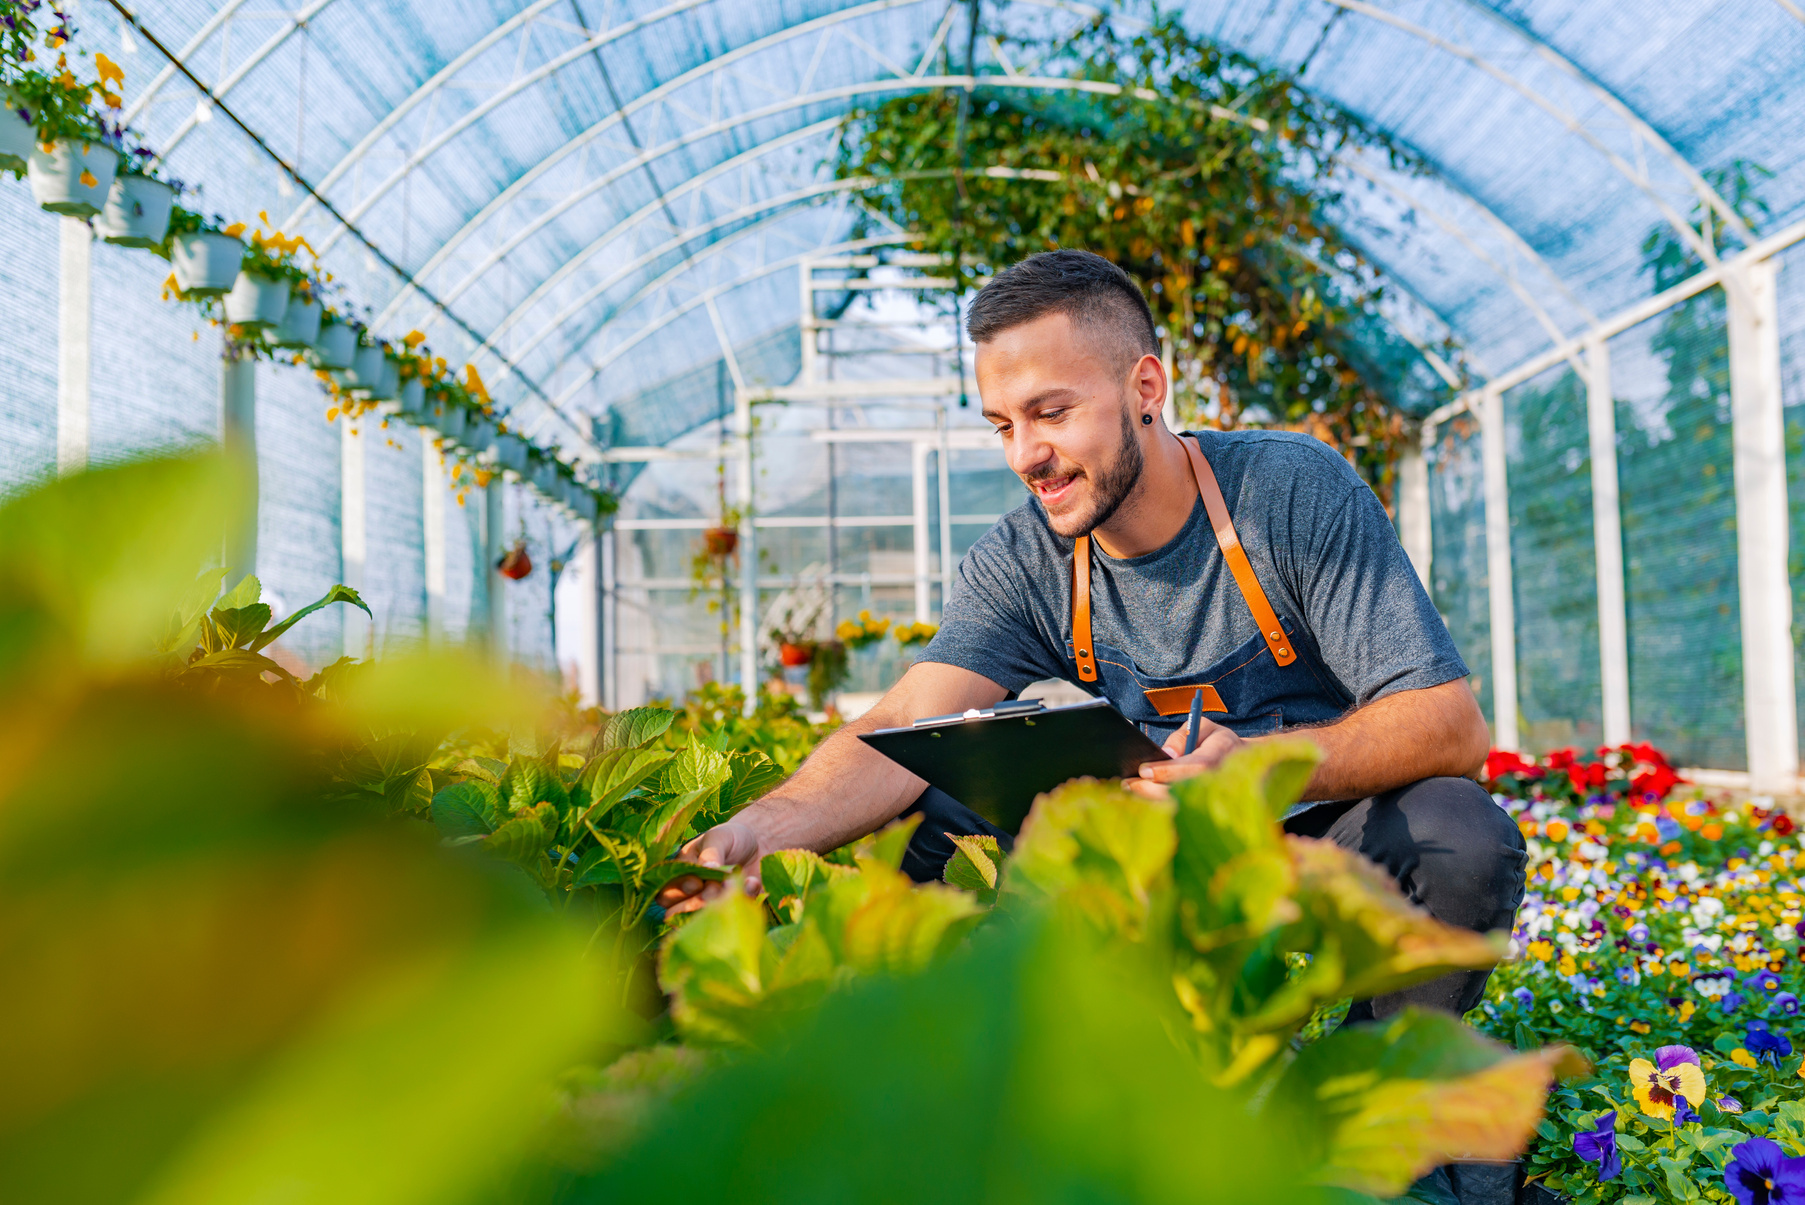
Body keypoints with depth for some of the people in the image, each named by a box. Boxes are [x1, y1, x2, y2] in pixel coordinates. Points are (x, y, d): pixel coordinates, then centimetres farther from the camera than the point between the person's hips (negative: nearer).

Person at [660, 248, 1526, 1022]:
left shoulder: (1295, 489, -15)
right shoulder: (1018, 567, -7)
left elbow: (1452, 727, -21)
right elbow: (904, 733, -20)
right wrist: (762, 828, -41)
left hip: (1332, 836, -2)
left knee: (1466, 840, -33)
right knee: (937, 826, -17)